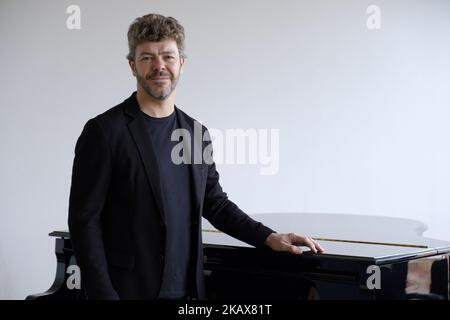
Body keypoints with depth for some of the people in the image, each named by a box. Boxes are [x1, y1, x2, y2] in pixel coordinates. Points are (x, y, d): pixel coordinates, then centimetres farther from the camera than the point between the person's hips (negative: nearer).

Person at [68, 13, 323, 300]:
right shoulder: (104, 131, -9)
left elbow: (215, 203, 17)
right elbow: (85, 221, -10)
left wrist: (269, 238, 6)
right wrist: (104, 294, -15)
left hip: (187, 288, 5)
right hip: (129, 289, -5)